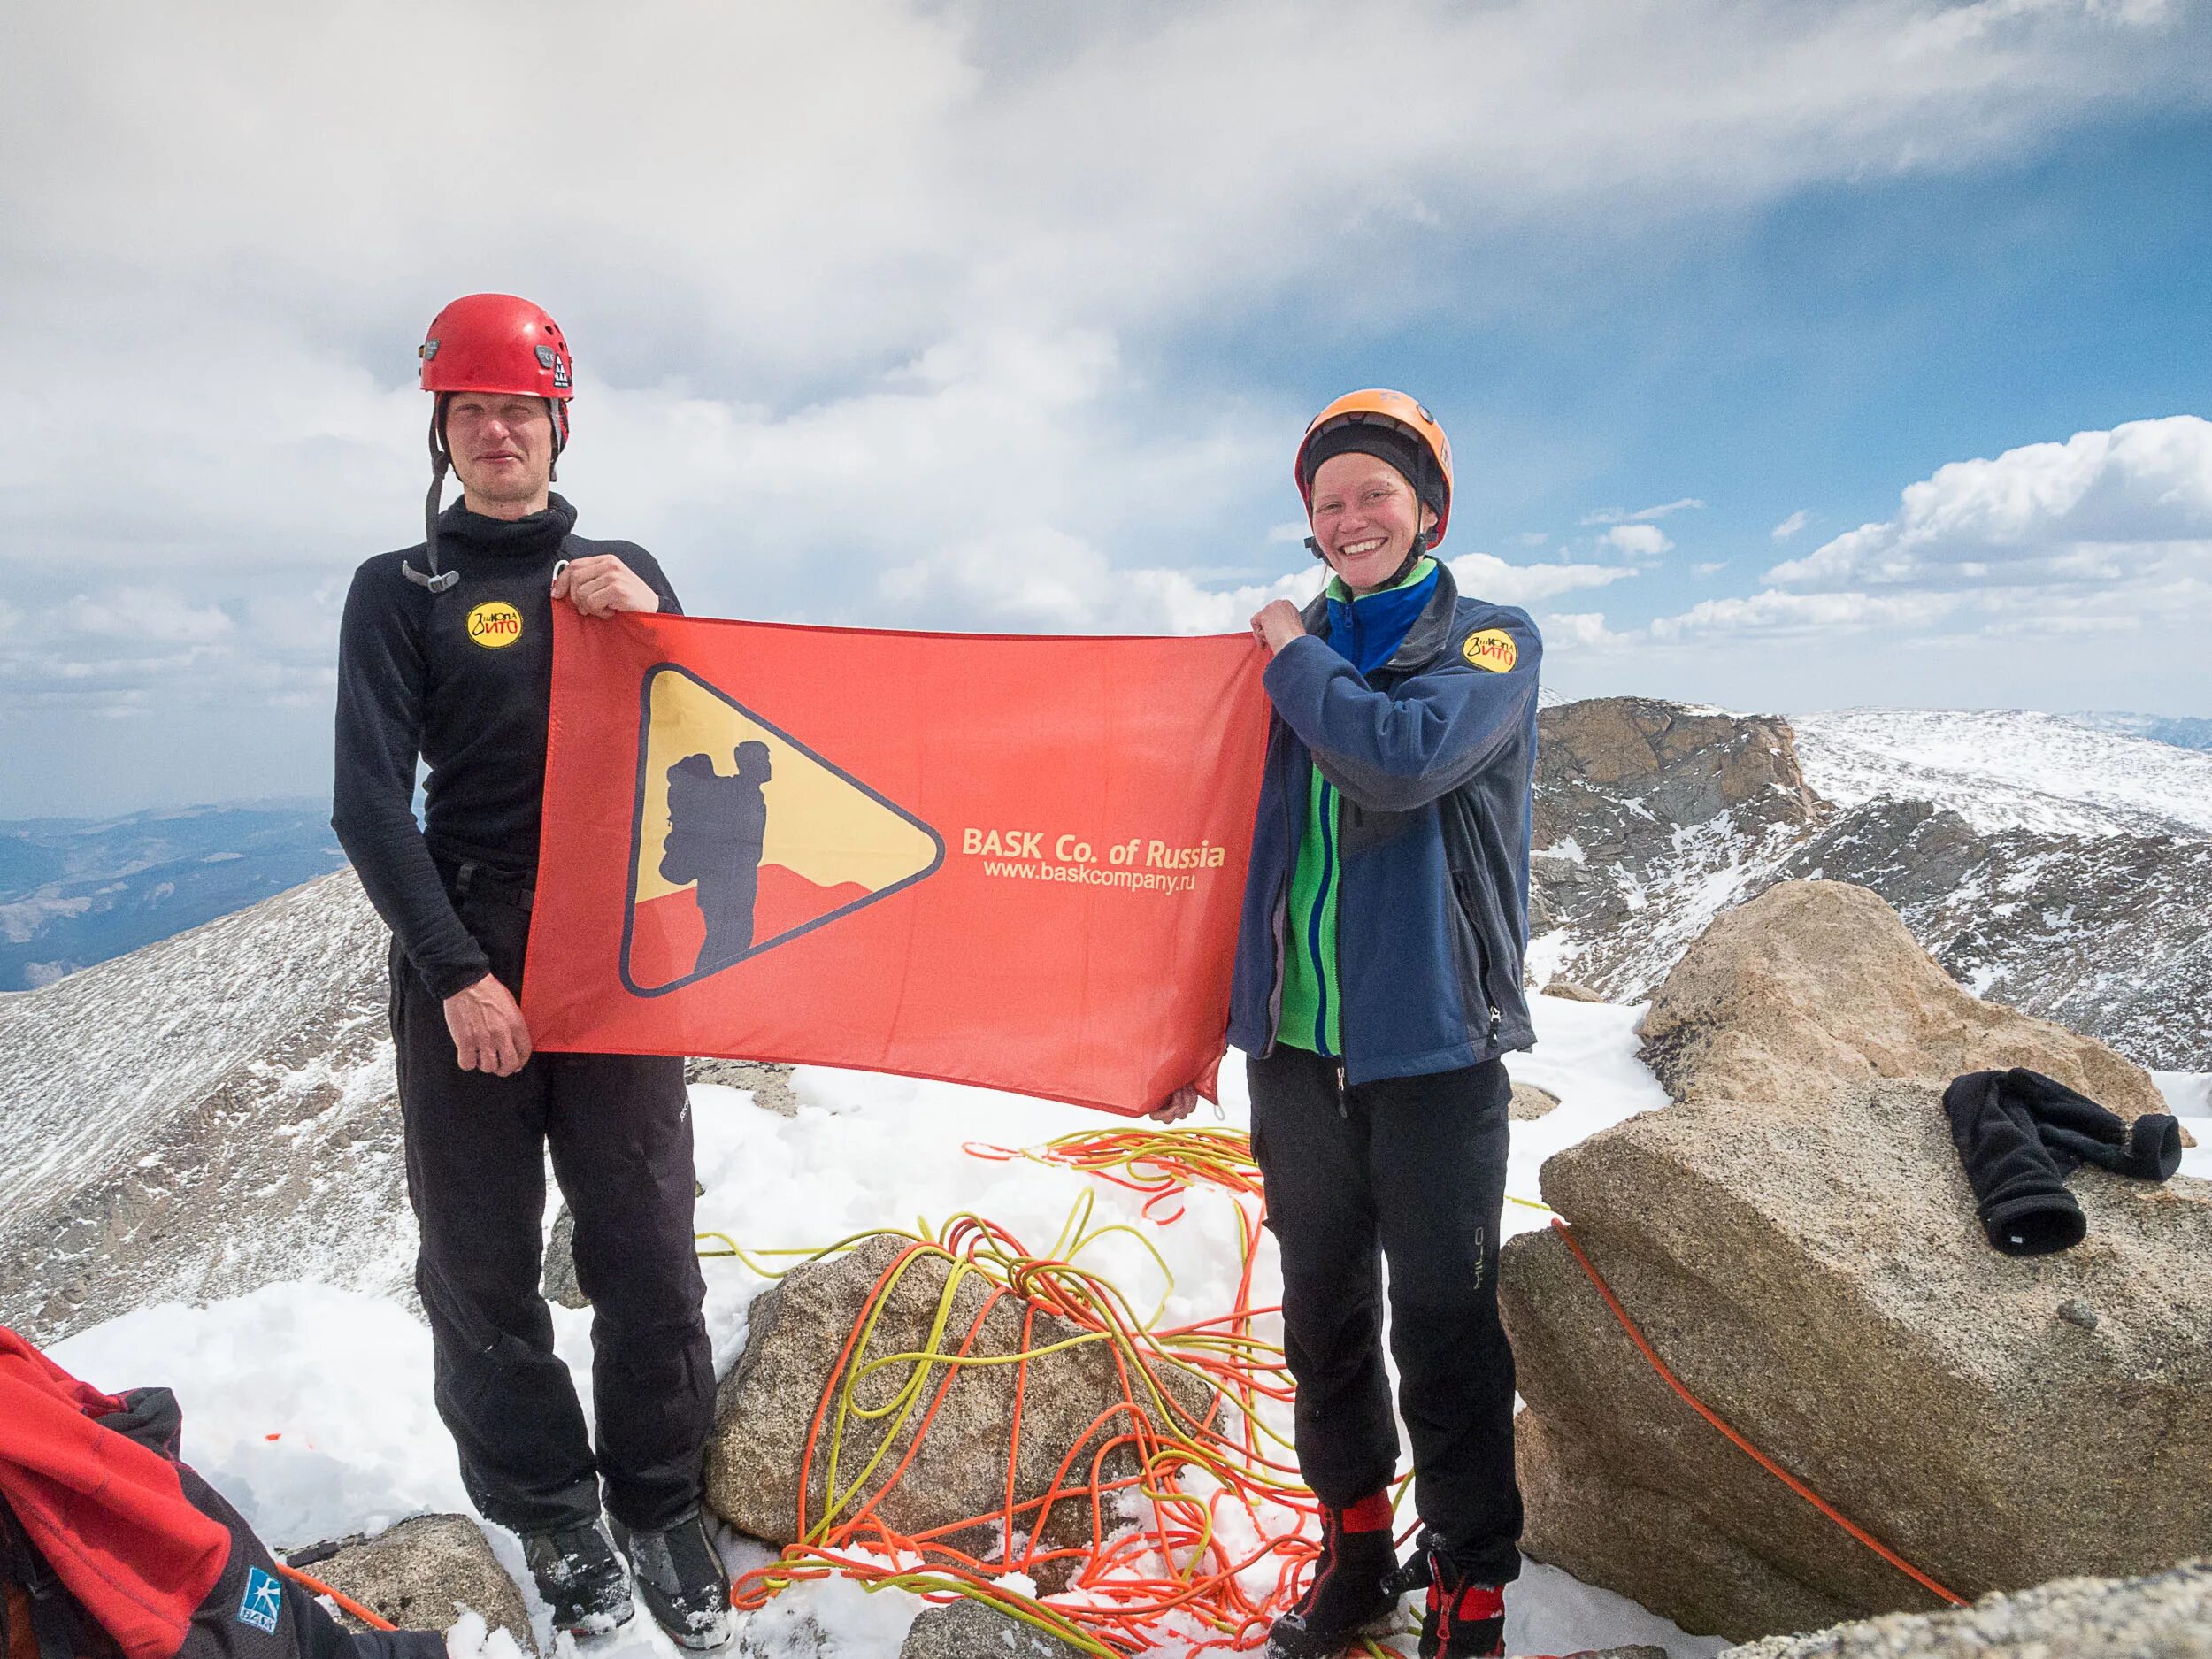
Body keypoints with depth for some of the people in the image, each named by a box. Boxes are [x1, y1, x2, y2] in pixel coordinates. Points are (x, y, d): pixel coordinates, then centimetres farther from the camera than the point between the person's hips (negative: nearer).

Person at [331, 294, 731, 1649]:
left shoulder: (624, 571, 12)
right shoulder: (399, 590, 5)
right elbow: (372, 802, -3)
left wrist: (653, 622, -8)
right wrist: (456, 972, -12)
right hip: (463, 959, -1)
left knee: (649, 1254, 4)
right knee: (484, 1267, 6)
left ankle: (661, 1506, 21)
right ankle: (549, 1510, 25)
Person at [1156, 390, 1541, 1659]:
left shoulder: (1491, 642, -1)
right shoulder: (1294, 654, 11)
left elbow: (1403, 757, -24)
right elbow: (1235, 845, 15)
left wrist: (1295, 659, -8)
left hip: (1432, 1053, -4)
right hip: (1295, 1047, 4)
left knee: (1443, 1329, 3)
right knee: (1324, 1316, 14)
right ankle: (1355, 1549, 31)